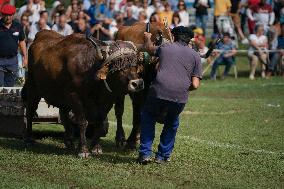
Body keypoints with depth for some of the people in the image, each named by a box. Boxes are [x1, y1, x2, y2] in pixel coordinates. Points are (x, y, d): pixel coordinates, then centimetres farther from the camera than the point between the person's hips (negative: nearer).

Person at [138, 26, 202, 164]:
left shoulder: (165, 47, 16)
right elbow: (195, 85, 6)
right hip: (180, 98, 0)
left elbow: (150, 49, 40)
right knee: (172, 123, 28)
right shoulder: (195, 55, 14)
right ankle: (163, 156, 28)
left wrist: (148, 38, 61)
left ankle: (145, 153, 18)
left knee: (148, 117, 26)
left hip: (158, 91, 0)